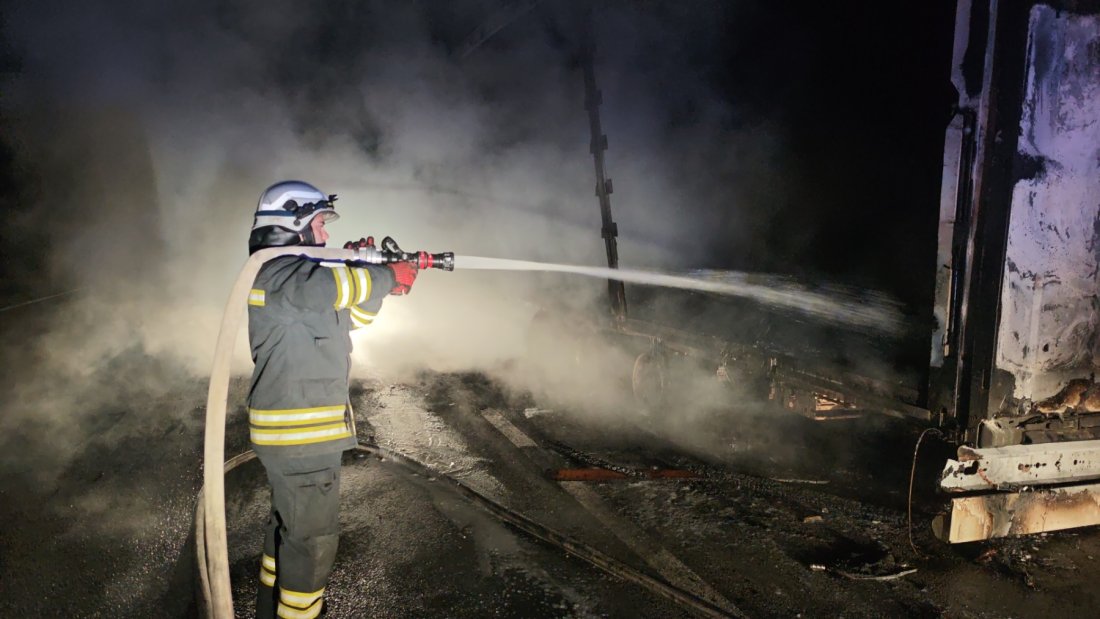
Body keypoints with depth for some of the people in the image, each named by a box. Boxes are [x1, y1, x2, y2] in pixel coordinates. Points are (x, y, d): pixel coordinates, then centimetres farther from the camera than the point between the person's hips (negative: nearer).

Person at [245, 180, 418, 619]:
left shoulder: (298, 275, 16)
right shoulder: (280, 274, -16)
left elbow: (350, 316, 19)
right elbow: (338, 285, -33)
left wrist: (377, 279, 4)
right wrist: (391, 277, -16)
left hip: (293, 430, 11)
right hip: (301, 434, -11)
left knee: (288, 522, 24)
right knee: (313, 538, 0)